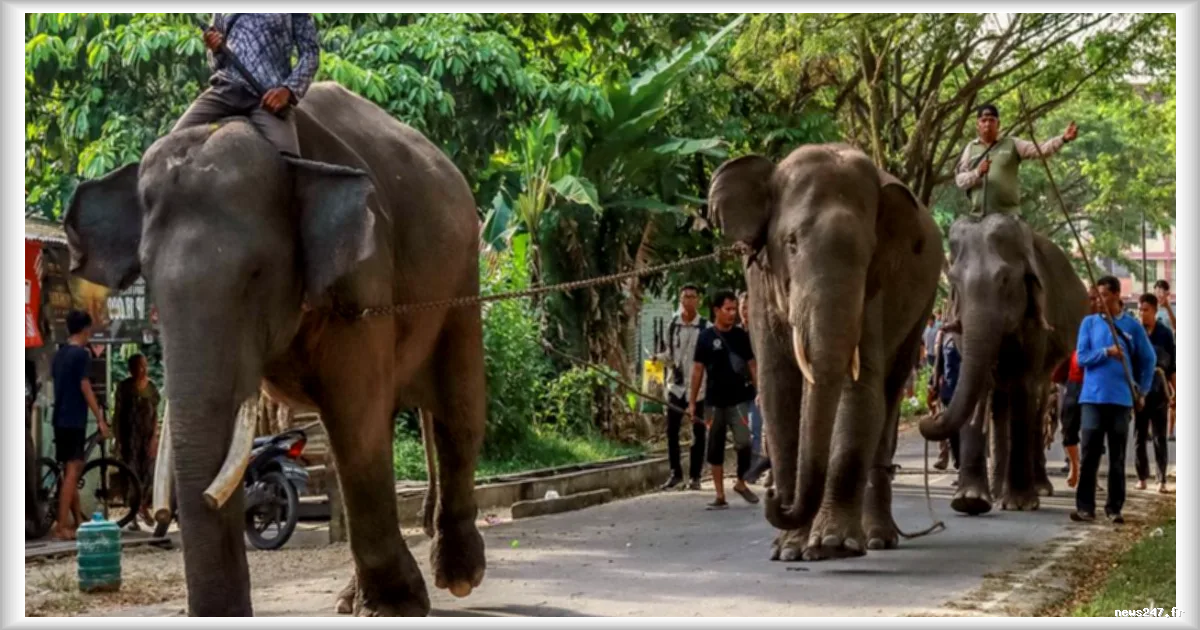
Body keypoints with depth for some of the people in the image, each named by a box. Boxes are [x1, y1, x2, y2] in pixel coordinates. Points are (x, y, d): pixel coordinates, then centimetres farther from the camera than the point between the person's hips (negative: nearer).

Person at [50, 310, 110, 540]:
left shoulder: (59, 354, 13)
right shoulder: (82, 353, -12)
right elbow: (85, 388, -15)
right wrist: (100, 418, -12)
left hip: (60, 418, 9)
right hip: (74, 420, -9)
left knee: (73, 469, 14)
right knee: (72, 471, -7)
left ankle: (79, 521, 20)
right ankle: (62, 527, -10)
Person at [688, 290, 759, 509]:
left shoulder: (741, 336, 3)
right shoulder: (706, 337, 0)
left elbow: (752, 365, 8)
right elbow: (698, 369, 3)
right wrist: (692, 402, 2)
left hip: (739, 399, 0)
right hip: (714, 401, 0)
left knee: (743, 443, -13)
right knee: (715, 448, 5)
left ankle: (741, 483, 11)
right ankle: (720, 495, 14)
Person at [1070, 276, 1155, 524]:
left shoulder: (1133, 326, 5)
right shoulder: (1089, 323, 6)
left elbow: (1148, 360, 11)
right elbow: (1082, 358, 0)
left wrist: (1142, 391, 6)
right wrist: (1106, 352, -15)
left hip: (1121, 399, 0)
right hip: (1093, 397, 0)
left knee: (1117, 457, 4)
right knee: (1089, 455, -3)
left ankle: (1114, 508, 10)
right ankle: (1085, 507, -1)